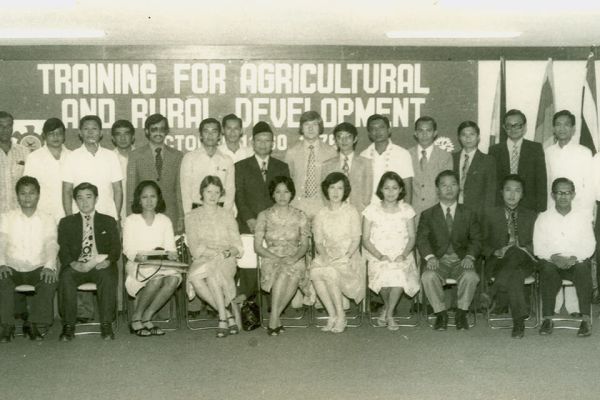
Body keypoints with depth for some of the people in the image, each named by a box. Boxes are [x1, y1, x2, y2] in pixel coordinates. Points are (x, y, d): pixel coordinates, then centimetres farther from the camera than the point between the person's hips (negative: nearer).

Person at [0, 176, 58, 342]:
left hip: (38, 269, 0)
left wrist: (49, 266, -24)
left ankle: (36, 326, -20)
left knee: (50, 281, -32)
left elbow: (51, 245, -3)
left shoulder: (48, 219, 11)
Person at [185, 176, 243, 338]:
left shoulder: (227, 215, 18)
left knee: (212, 271, -37)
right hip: (202, 261, 1)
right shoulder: (192, 216, 16)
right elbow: (195, 248, 3)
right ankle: (229, 314, -27)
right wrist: (215, 252, -14)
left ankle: (223, 318, -33)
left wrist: (229, 252, -13)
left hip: (225, 262, -1)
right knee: (194, 277, -35)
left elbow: (237, 246, 11)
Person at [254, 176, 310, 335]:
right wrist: (276, 258, -14)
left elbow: (305, 245, 9)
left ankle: (274, 317, -24)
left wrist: (295, 257, -13)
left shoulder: (300, 216, 11)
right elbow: (257, 246, 3)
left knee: (288, 271, -36)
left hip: (295, 259, 1)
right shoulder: (264, 216, 7)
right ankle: (276, 318, -27)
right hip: (271, 258, -1)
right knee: (283, 271, -36)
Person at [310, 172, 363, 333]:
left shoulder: (351, 211, 3)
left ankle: (340, 315, -16)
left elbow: (356, 239, -1)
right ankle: (332, 315, -19)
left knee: (330, 272, -34)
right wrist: (324, 255, -12)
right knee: (315, 272, -30)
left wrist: (346, 256, -16)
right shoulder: (321, 214, 11)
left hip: (347, 256, -3)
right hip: (327, 256, 3)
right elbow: (318, 242, 9)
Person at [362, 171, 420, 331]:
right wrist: (379, 255, -14)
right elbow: (365, 239, 2)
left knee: (399, 274, -34)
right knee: (384, 274, -34)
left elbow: (412, 237, 7)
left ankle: (389, 312, -7)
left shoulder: (406, 210, 9)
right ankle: (387, 307, 0)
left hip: (401, 256, 1)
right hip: (378, 256, -1)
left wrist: (404, 254, -12)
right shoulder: (372, 210, 4)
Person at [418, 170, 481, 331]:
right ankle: (440, 313, -13)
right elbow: (421, 238, 0)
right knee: (428, 276, -32)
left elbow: (476, 239, 6)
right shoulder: (428, 215, 10)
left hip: (461, 260, 0)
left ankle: (461, 312, -11)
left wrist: (470, 256, -15)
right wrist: (430, 257, -20)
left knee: (470, 277, -32)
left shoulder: (469, 214, 13)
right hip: (438, 260, 0)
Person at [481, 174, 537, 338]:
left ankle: (493, 292, -40)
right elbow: (483, 243, 13)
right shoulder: (490, 214, 17)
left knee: (515, 253, -40)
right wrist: (495, 252, -8)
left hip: (523, 261, 0)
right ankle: (519, 321, -42)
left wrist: (526, 250, -8)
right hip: (498, 262, 0)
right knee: (514, 275, -38)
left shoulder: (531, 216, 20)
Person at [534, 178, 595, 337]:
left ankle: (585, 319, -32)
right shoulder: (543, 218, 9)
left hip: (577, 262, 0)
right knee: (547, 269, -34)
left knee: (583, 268, -34)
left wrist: (574, 258, -16)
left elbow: (589, 246, 3)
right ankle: (547, 318, -29)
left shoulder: (583, 216, 10)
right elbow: (538, 247, 3)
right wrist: (554, 257, -16)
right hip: (552, 262, 0)